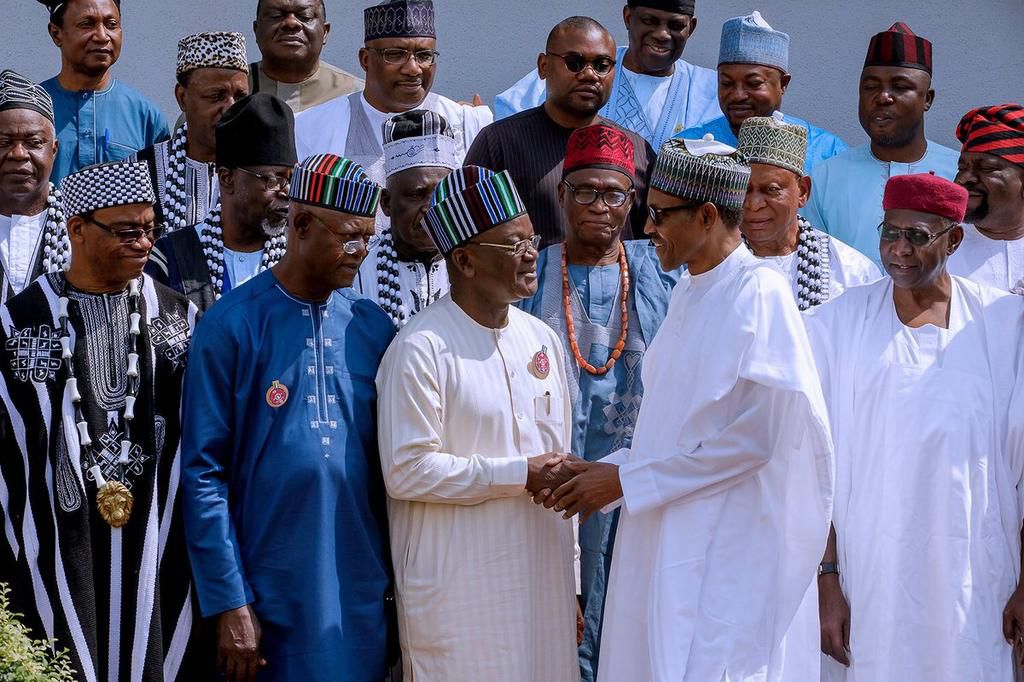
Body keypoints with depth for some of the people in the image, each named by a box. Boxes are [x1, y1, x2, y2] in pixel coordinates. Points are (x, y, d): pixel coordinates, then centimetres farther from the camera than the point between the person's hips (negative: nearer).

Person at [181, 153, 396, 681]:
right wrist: (229, 604, -11)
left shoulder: (372, 328, 5)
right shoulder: (231, 327, -7)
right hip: (268, 595, -3)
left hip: (364, 594, 4)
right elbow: (203, 472, -8)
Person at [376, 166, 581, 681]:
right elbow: (407, 471, -17)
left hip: (543, 582, 7)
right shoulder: (422, 348, -11)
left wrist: (571, 581, 16)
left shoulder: (541, 339, 12)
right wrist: (518, 475, -14)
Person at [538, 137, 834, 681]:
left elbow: (754, 437, -18)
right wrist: (602, 473, 4)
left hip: (729, 552, -8)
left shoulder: (759, 294, -12)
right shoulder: (687, 294, 15)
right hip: (666, 545, 8)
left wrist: (625, 480, -13)